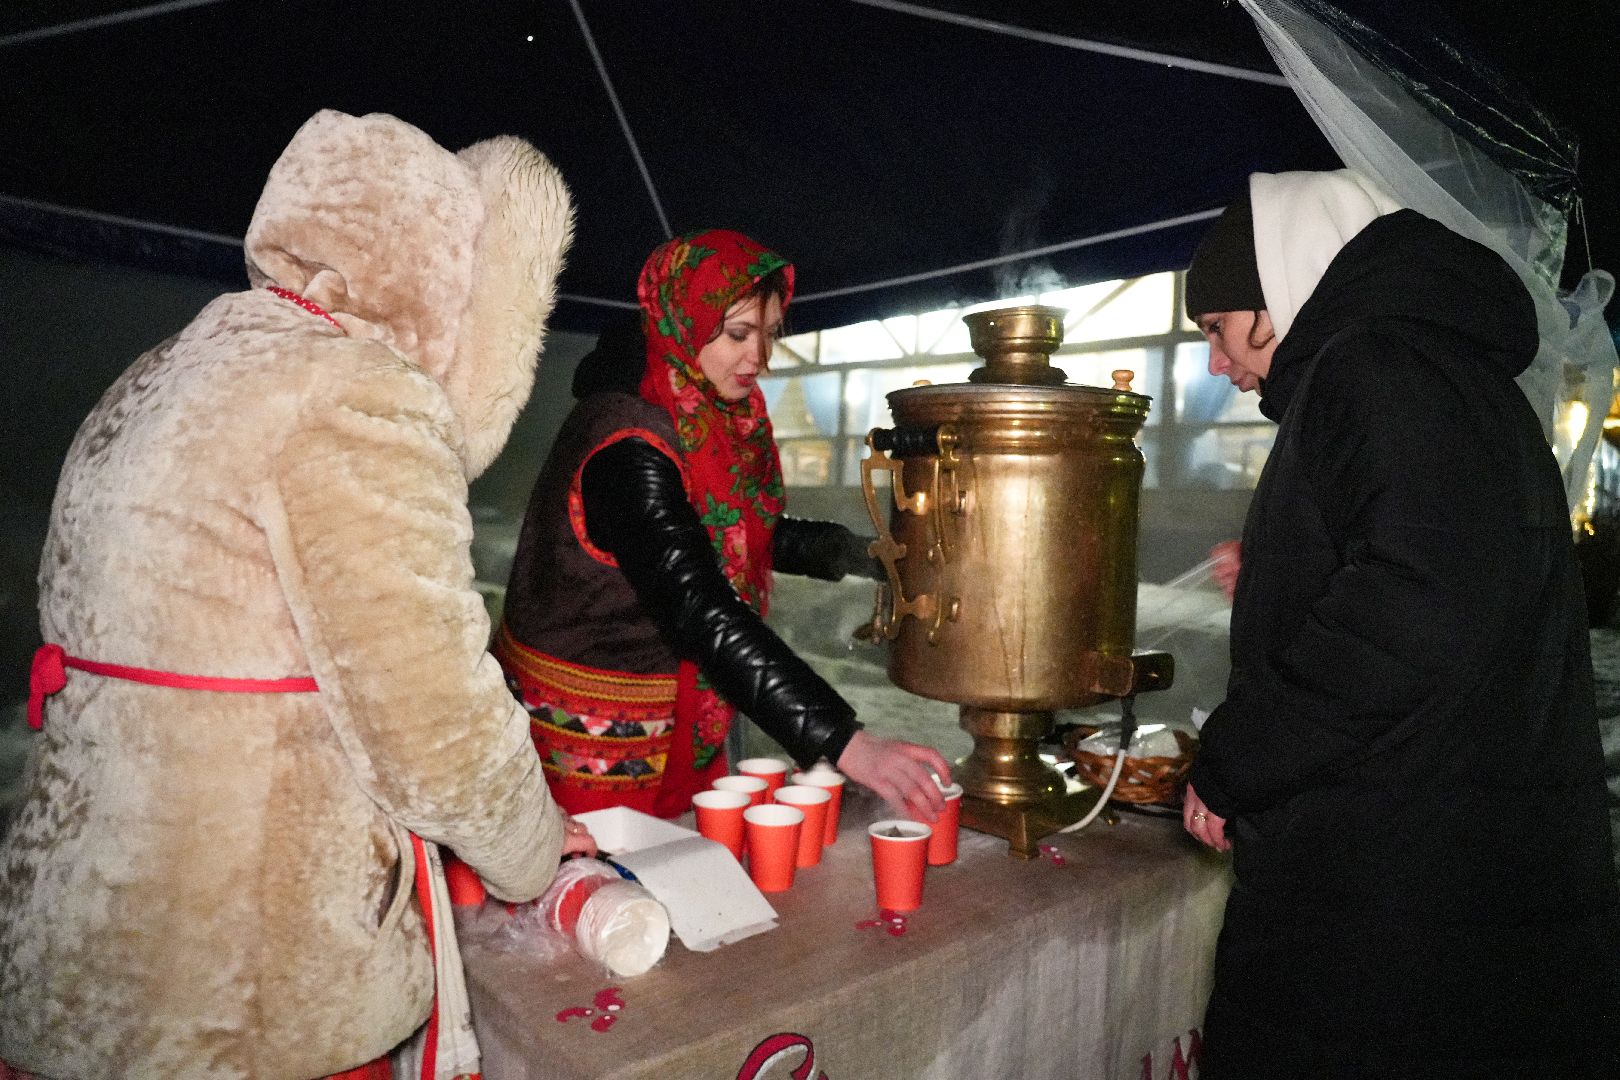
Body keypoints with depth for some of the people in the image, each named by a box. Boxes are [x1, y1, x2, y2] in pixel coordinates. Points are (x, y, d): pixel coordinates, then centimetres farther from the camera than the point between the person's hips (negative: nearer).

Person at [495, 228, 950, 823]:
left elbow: (746, 534, 13)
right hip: (591, 740, -8)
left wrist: (865, 550, -3)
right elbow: (701, 613, -34)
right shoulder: (627, 447, -26)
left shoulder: (713, 420, 0)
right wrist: (845, 743, -40)